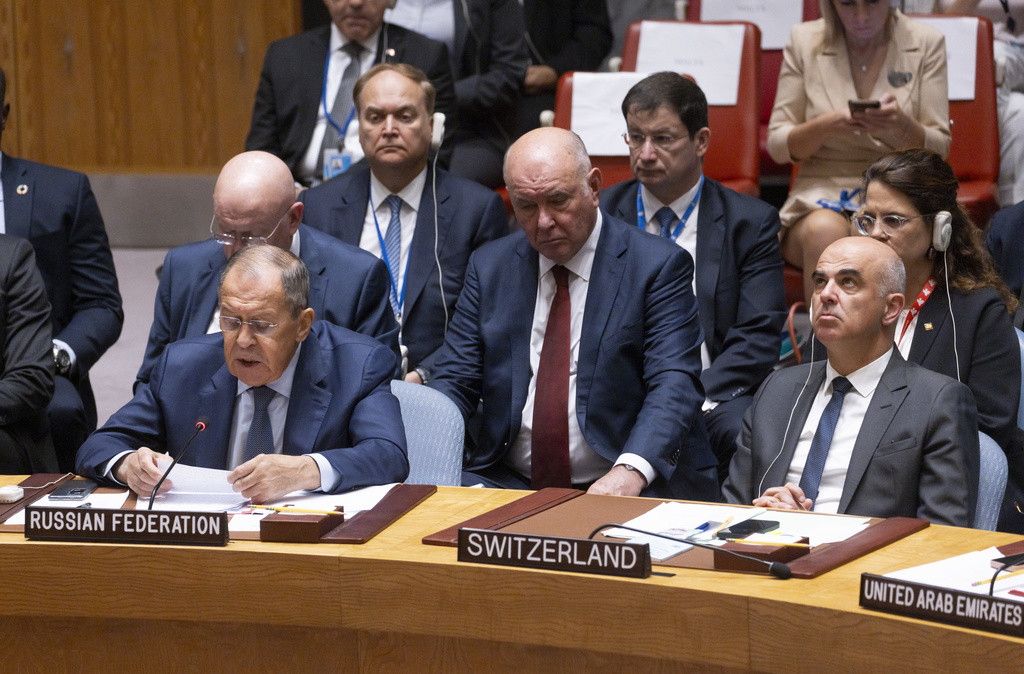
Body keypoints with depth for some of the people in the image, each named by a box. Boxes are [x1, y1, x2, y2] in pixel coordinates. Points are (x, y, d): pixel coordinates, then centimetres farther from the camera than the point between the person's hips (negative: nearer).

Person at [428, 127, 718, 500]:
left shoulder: (657, 266, -1)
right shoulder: (489, 267, 12)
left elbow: (673, 384, -11)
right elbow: (453, 382, 9)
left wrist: (630, 472, -30)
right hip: (508, 482, 3)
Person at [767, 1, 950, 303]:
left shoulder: (926, 43, 3)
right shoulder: (804, 40, 4)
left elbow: (938, 149, 2)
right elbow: (777, 145, 4)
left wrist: (903, 127, -21)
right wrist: (823, 127, -17)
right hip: (822, 191, 0)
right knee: (825, 231, -36)